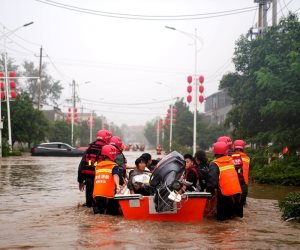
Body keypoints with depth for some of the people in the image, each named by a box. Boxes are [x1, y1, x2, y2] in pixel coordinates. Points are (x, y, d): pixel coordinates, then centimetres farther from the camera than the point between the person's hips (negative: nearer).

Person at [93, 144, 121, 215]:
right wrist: (118, 186, -35)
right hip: (108, 195, -4)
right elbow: (115, 175, -20)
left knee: (98, 209, 20)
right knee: (114, 211, 10)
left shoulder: (98, 165, 14)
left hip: (96, 194, 4)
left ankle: (98, 208, -11)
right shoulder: (114, 166, -1)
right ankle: (104, 210, -16)